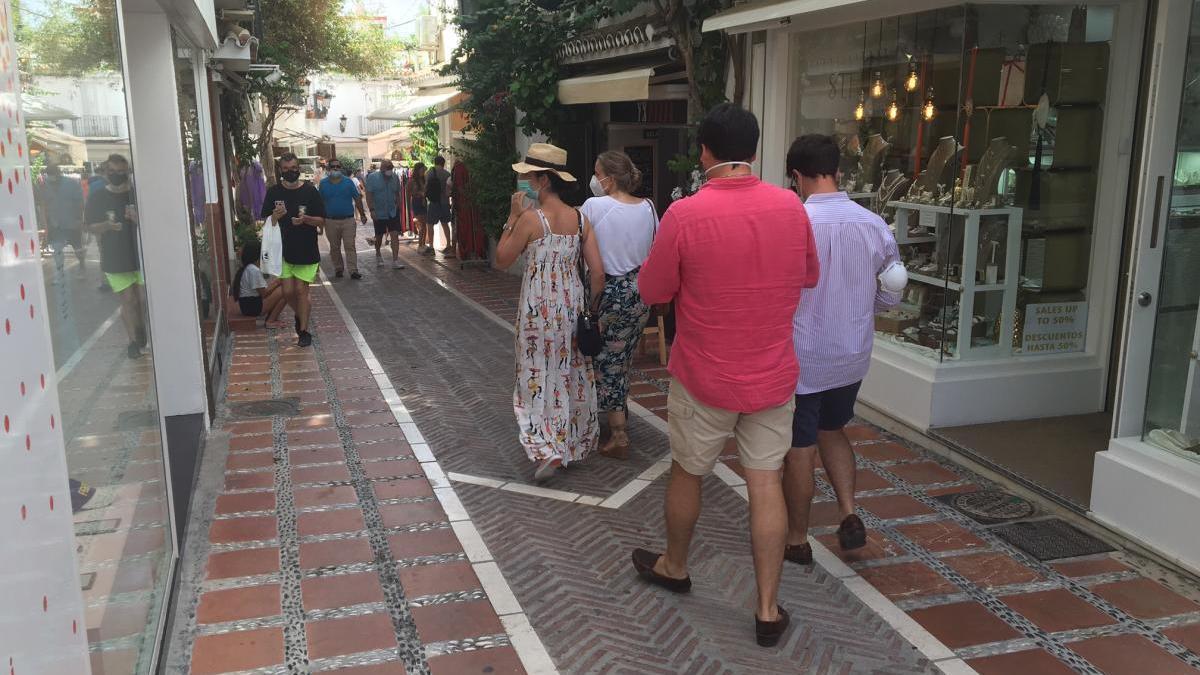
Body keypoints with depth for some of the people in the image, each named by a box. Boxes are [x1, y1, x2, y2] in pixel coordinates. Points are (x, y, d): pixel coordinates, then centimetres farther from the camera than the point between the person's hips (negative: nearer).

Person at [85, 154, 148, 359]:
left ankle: (142, 334, 27)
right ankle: (133, 340, 14)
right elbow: (91, 227, 2)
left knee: (143, 299, 2)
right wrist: (107, 225, -19)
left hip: (141, 256, 1)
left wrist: (138, 219, -17)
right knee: (128, 300, -2)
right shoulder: (97, 196, -1)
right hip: (115, 260, -1)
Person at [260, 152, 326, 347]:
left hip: (307, 250, -2)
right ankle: (302, 311, 34)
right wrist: (276, 216, -17)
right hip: (284, 250, 2)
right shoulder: (274, 192, 1)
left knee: (301, 290, -2)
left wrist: (306, 219, -21)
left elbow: (322, 221, -2)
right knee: (288, 291, 3)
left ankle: (304, 330, 9)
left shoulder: (310, 191, -4)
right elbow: (265, 221, 5)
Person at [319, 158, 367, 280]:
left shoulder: (348, 182, 3)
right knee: (334, 247, 8)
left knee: (350, 246, -6)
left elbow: (357, 199, 6)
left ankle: (353, 270, -8)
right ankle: (338, 269, 20)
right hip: (331, 221, 2)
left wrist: (362, 215, 3)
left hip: (348, 220, -2)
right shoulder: (323, 184, 6)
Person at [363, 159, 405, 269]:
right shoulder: (372, 177, -7)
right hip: (378, 213, -2)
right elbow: (369, 195, -11)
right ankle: (378, 254, 38)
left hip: (393, 212, 2)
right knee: (379, 236, 12)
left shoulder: (395, 177, 3)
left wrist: (398, 208, 11)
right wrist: (372, 210, -18)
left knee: (395, 235, -9)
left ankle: (395, 262, -10)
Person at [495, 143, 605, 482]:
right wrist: (591, 310, 11)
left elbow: (502, 260, -5)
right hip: (572, 303, 5)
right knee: (572, 372, 18)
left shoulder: (530, 218, -16)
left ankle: (548, 449, -2)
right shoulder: (580, 219, -1)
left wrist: (513, 216, -4)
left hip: (539, 308, -5)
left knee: (539, 375, 6)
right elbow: (597, 273, -2)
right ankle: (576, 441, 31)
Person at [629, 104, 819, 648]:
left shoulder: (685, 214, -17)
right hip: (774, 375, 3)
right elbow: (809, 278, 10)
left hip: (704, 376, -2)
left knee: (686, 473, 18)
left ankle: (673, 567, 40)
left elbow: (652, 291, -6)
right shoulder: (791, 208, -5)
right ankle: (768, 609, 16)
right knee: (766, 484, 9)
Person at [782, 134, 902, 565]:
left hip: (801, 356, -5)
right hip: (852, 354, 5)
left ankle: (797, 540, 23)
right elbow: (891, 296, 4)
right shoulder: (874, 225, -5)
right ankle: (849, 515, 17)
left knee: (799, 448, 9)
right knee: (832, 431, 26)